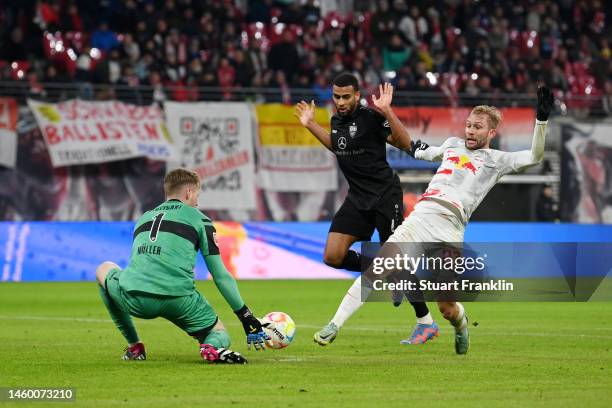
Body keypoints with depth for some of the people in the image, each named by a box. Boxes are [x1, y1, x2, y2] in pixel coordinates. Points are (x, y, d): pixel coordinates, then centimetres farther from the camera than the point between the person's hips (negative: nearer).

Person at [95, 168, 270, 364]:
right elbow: (220, 276, 10)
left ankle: (134, 347, 26)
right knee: (220, 335, 22)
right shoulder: (198, 219, 13)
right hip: (178, 301, -3)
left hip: (134, 299, 3)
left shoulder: (143, 219, 27)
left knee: (104, 269, 36)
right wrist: (247, 318, 15)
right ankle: (212, 348, -19)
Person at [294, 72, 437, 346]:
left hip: (385, 195, -7)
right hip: (357, 198, 7)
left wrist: (386, 111, -29)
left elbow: (405, 143, -20)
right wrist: (311, 125, 24)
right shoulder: (337, 121, 8)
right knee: (333, 256, -5)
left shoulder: (370, 117, -14)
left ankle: (426, 323, 7)